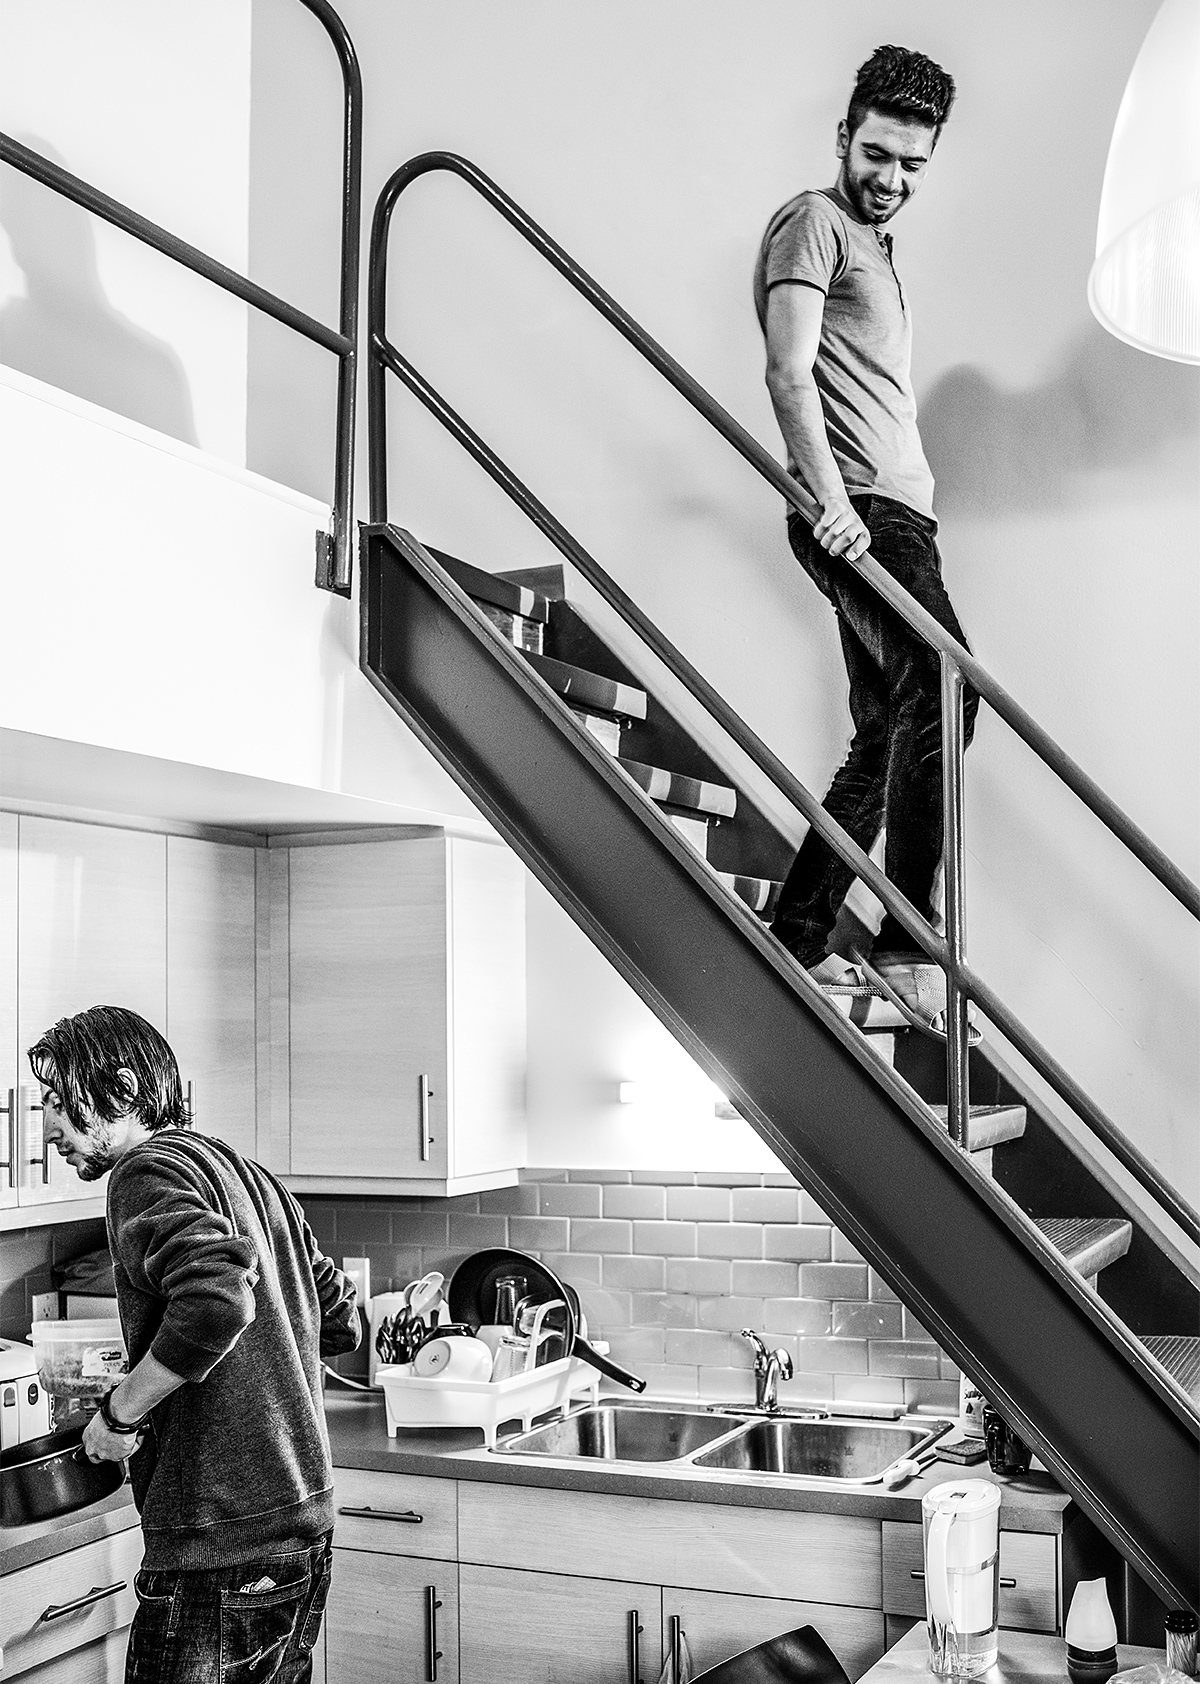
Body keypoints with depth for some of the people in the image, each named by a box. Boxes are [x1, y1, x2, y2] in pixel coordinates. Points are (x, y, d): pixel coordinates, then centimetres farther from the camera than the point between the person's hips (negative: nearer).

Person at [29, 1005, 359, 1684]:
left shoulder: (149, 1169, -11)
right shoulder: (253, 1176, 14)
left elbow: (216, 1301, -29)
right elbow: (342, 1322, 19)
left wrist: (120, 1412, -16)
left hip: (220, 1540, -9)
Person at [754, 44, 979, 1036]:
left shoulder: (877, 247, 31)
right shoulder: (814, 221, 1)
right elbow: (789, 374, -13)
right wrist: (831, 497, -26)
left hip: (900, 514, 10)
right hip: (858, 510, -10)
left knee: (889, 737, 8)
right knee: (939, 688, -26)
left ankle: (797, 943, 14)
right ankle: (908, 947, -27)